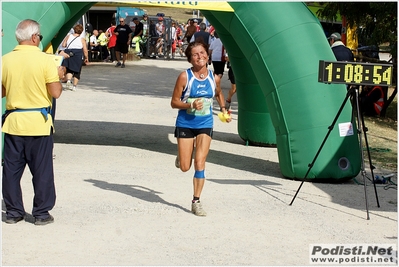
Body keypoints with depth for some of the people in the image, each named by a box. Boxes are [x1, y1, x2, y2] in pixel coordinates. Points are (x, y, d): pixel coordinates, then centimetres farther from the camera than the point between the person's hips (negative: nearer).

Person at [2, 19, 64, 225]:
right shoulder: (45, 60, -10)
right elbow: (55, 93, -11)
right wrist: (58, 77, 8)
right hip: (38, 122, -3)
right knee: (41, 170, 6)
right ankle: (41, 213, 11)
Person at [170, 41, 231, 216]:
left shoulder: (214, 78, -1)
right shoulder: (185, 77, -11)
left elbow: (219, 94, 22)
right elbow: (174, 102, -7)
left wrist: (223, 109, 7)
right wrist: (190, 105, -23)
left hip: (205, 125, 2)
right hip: (185, 124, -1)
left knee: (200, 162, -8)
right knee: (185, 167, 3)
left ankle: (196, 201, 2)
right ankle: (181, 157, 41)